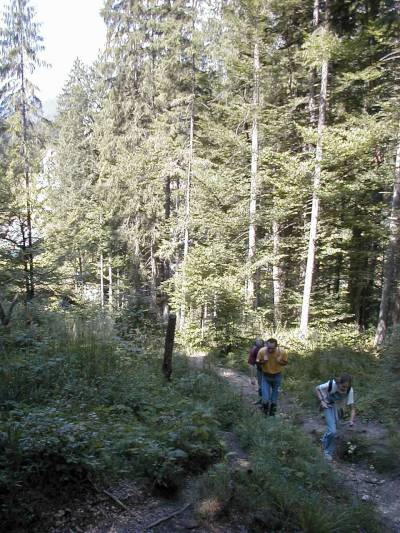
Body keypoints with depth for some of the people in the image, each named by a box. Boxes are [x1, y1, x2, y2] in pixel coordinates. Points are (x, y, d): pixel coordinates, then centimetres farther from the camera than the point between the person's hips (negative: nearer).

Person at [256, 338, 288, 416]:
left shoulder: (282, 352, -22)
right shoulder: (262, 351, -23)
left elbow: (285, 363, -5)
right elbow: (257, 362, -7)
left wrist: (280, 361, -27)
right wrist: (263, 361, -29)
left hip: (277, 376, 1)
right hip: (265, 376, -1)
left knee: (274, 395, 17)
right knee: (265, 398, -6)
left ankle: (272, 410, 40)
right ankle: (265, 408, 26)